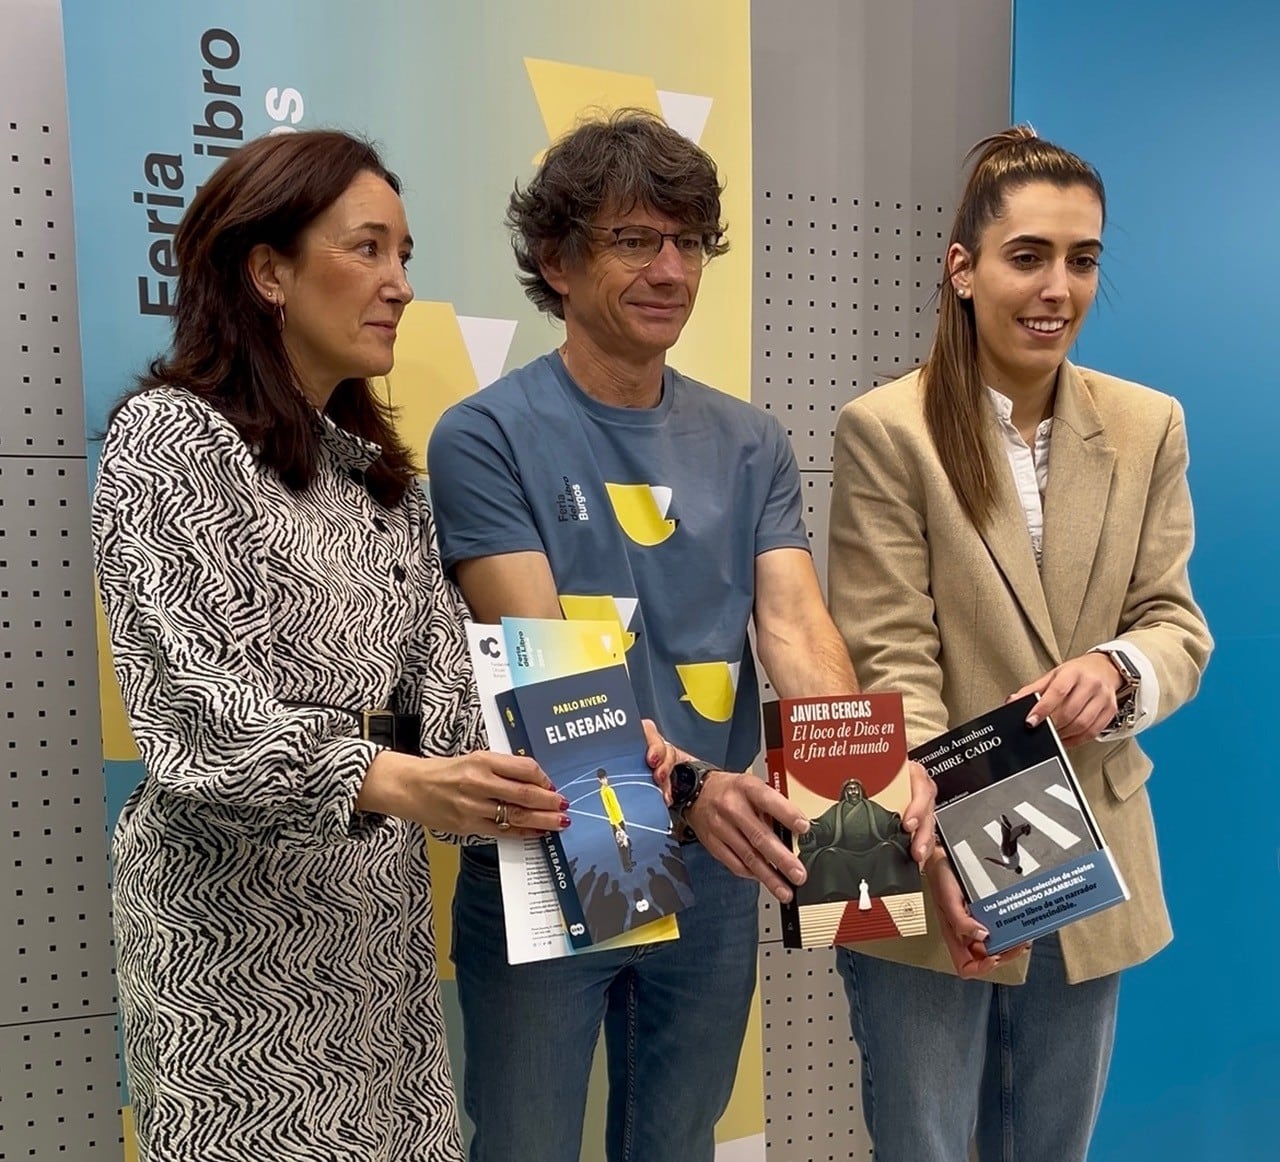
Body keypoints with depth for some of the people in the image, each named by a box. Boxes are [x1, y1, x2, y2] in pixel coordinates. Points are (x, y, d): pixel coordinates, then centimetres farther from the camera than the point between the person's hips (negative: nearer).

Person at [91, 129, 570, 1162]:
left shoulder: (383, 470, 12)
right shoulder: (169, 434, -9)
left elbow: (440, 676, 3)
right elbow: (187, 699, -18)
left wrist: (485, 791, -17)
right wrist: (389, 780, -33)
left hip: (384, 902, 6)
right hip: (238, 906, -6)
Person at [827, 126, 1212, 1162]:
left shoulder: (1149, 426, 3)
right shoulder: (887, 430, -11)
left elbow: (1178, 625, 3)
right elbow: (890, 658, -15)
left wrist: (1121, 670, -20)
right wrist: (944, 843, -25)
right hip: (936, 872, -4)